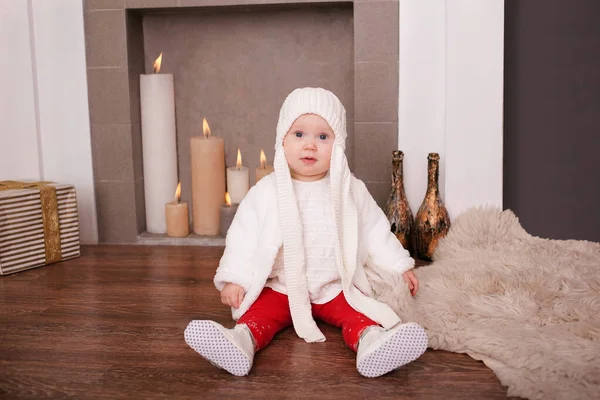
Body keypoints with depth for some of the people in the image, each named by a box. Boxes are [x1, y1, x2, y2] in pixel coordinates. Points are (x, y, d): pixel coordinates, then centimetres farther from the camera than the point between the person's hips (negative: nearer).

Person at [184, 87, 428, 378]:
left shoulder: (351, 191, 1)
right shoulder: (266, 191, -3)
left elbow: (375, 231, 10)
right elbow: (244, 236, -3)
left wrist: (400, 266, 9)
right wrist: (234, 279, -12)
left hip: (336, 287, 1)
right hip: (279, 287, 0)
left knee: (359, 314, -25)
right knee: (259, 311, -25)